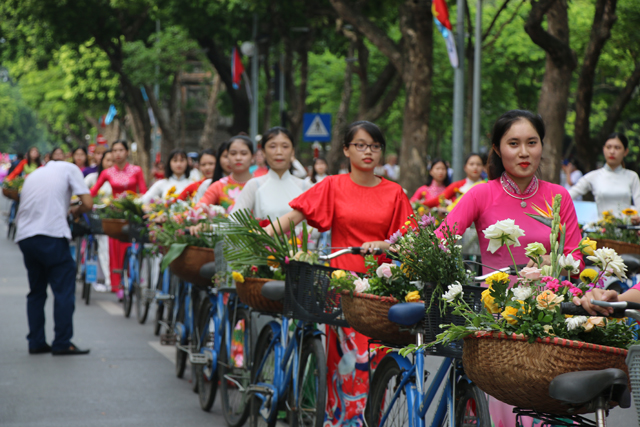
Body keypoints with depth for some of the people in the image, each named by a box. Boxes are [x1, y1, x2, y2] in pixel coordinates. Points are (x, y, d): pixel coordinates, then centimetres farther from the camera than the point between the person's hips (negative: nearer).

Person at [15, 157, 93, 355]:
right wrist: (75, 212, 21)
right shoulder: (69, 169, 11)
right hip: (52, 235, -6)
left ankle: (36, 342, 13)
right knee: (64, 289, 1)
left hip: (24, 237, 6)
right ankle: (62, 343, -2)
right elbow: (87, 204, 2)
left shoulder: (33, 175, 27)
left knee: (36, 291, 15)